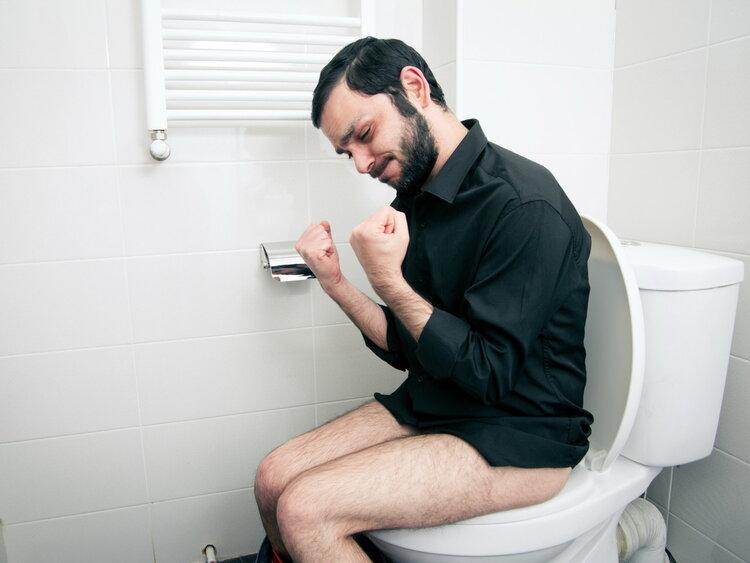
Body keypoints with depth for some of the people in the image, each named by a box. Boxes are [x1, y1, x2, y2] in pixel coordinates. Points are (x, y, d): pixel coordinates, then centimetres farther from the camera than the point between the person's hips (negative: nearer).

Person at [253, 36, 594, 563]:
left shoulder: (524, 204, -20)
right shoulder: (415, 198, 6)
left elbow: (489, 373, -20)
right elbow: (408, 348, 8)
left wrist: (389, 281, -22)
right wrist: (336, 282, -5)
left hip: (521, 437, -7)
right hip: (429, 405, 7)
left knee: (304, 509, -20)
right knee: (274, 479, -4)